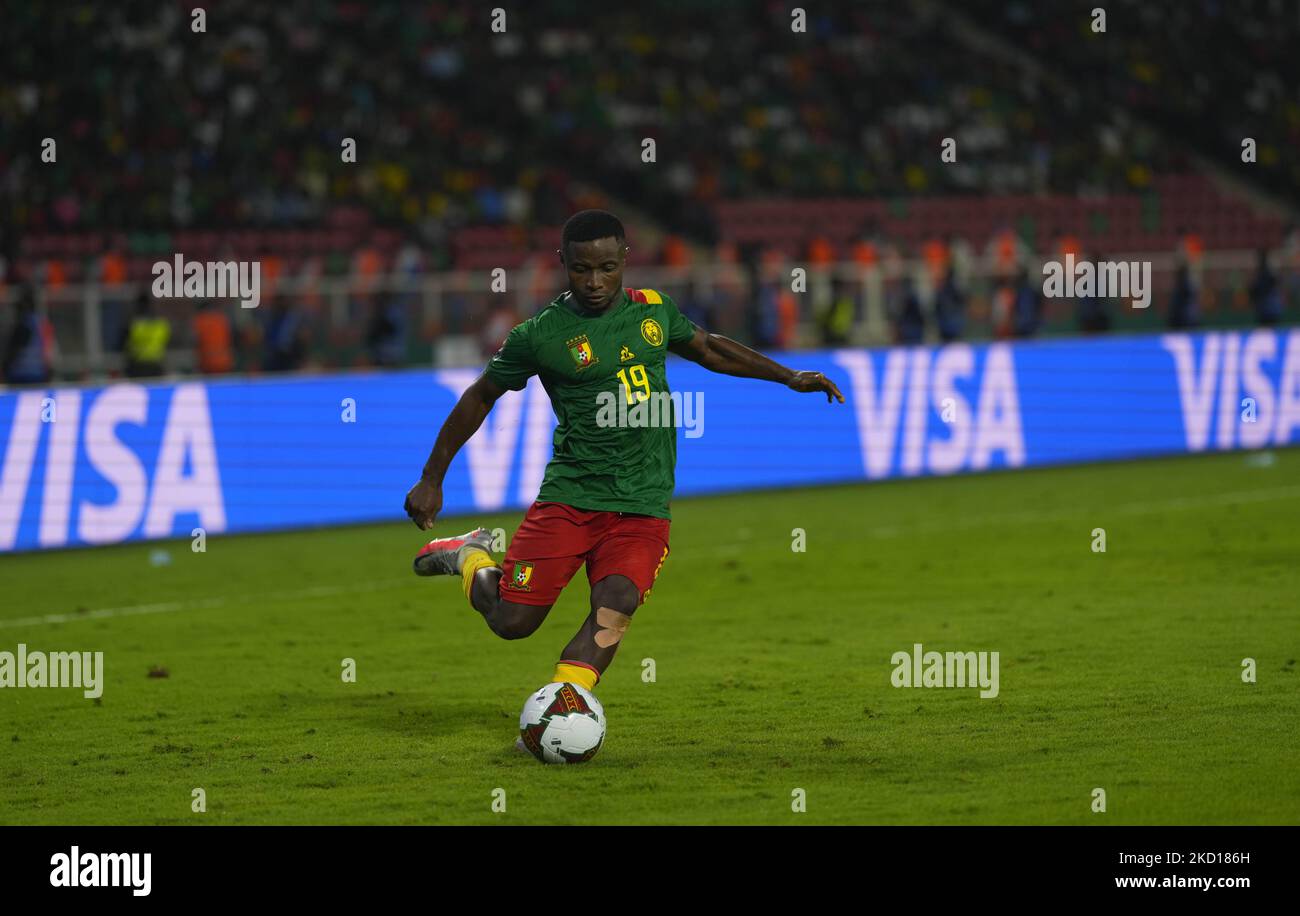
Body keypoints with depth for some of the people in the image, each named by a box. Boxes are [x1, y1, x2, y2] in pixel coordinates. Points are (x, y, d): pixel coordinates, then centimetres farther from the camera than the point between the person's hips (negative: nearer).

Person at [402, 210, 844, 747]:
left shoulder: (654, 310, 8)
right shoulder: (540, 335, -3)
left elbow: (708, 349, 28)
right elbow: (480, 397, 8)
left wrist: (788, 377, 24)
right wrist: (431, 479, 10)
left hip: (643, 506, 2)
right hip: (570, 496, -2)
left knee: (615, 607, -22)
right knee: (512, 620, -6)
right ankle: (472, 558, 25)